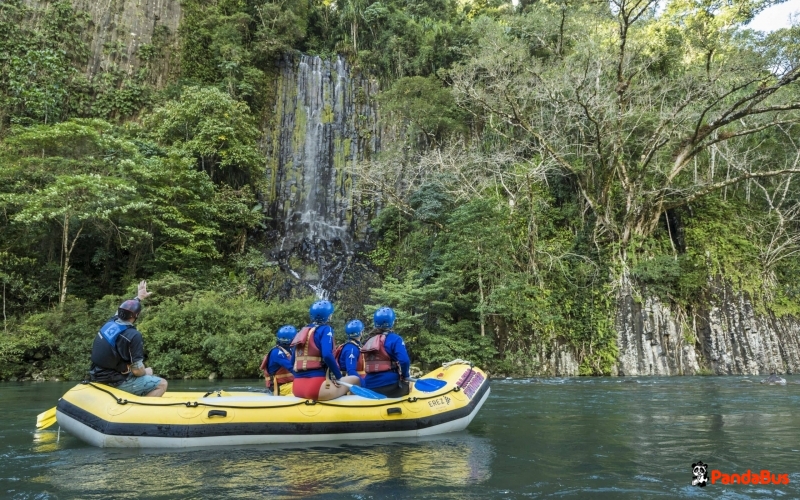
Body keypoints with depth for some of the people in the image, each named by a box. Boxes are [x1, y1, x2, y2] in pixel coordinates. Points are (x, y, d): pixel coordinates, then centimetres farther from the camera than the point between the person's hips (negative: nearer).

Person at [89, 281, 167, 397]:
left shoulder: (110, 323, 1)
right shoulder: (133, 335, -21)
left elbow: (124, 310, 26)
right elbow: (137, 370, -19)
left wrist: (139, 297, 39)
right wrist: (146, 372, 2)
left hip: (99, 377, 8)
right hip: (116, 382, -8)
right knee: (162, 384, -2)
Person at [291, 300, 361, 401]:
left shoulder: (302, 331, 17)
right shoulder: (325, 329, -2)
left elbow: (293, 361, 19)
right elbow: (327, 355, -18)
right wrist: (339, 376, -7)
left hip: (297, 387, 8)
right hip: (315, 387, -8)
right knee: (355, 379, 7)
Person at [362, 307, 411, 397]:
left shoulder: (369, 340, 13)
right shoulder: (394, 339, -8)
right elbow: (404, 361, -19)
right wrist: (405, 376, 0)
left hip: (370, 387, 6)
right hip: (389, 386, -6)